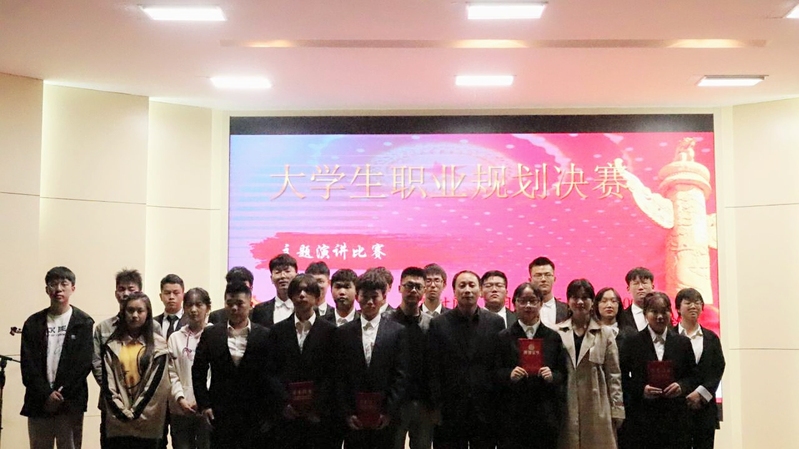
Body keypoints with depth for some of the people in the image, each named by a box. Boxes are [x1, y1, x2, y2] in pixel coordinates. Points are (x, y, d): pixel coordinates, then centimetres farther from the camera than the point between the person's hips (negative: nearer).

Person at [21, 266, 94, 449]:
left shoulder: (84, 323, 4)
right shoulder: (33, 323, 10)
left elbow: (84, 364, -4)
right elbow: (28, 364, 2)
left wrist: (62, 394, -12)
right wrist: (46, 394, -10)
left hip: (70, 404, -2)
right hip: (38, 403, 2)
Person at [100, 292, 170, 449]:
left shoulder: (158, 345, 2)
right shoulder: (112, 345, 7)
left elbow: (155, 382, -4)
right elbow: (108, 382, 1)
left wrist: (135, 412, -9)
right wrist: (122, 412, -9)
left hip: (147, 423, -1)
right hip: (118, 422, 1)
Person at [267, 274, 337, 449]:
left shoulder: (330, 331, 4)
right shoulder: (278, 331, 11)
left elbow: (332, 373, 0)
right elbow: (272, 371, 5)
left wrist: (319, 407, -9)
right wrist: (285, 403, -7)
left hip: (320, 416, -1)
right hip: (287, 414, 1)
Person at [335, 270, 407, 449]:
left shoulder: (397, 331, 3)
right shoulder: (343, 333, 7)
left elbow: (400, 375, -1)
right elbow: (339, 377, 4)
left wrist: (389, 411, -8)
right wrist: (346, 413, -4)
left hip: (385, 419, -1)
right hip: (354, 420, 1)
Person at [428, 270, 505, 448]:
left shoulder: (496, 322, 4)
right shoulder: (438, 324, 1)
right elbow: (434, 372, -1)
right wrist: (437, 409, -5)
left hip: (486, 412, 1)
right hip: (450, 413, -1)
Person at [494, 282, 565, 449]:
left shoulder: (553, 337, 9)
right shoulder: (503, 337, 4)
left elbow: (563, 373, 10)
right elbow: (494, 373, 4)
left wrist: (552, 376, -11)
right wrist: (509, 375, -16)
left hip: (546, 415, 2)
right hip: (512, 415, -1)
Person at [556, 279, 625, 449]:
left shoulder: (605, 333, 7)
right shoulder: (557, 332, 5)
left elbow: (614, 374, 5)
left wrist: (617, 409, 0)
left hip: (597, 410, 0)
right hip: (565, 409, 0)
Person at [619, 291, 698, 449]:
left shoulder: (683, 343, 10)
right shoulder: (633, 342, 3)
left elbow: (693, 375, 13)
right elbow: (623, 378, 3)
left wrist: (682, 386, -7)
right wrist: (641, 389, -13)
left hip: (675, 417, 2)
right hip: (642, 417, -2)